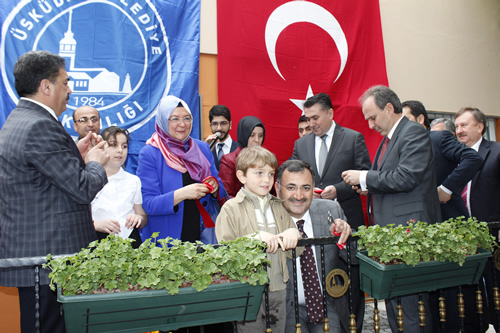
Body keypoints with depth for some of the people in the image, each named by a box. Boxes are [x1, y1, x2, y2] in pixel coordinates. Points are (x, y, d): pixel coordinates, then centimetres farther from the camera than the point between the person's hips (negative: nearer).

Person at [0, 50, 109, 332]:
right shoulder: (40, 126, -19)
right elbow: (83, 189, -20)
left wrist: (76, 156, 11)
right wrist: (95, 162, -2)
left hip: (26, 253, 11)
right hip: (48, 257, -11)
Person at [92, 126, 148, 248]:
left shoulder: (133, 180, 14)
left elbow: (144, 217, 16)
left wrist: (139, 218, -6)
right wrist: (97, 225, -17)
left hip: (130, 240, 2)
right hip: (100, 242, -2)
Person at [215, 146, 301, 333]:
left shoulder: (279, 207, 10)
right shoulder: (231, 208, -6)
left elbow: (294, 253, 13)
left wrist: (293, 233, -9)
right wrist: (256, 237, -24)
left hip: (279, 288, 5)